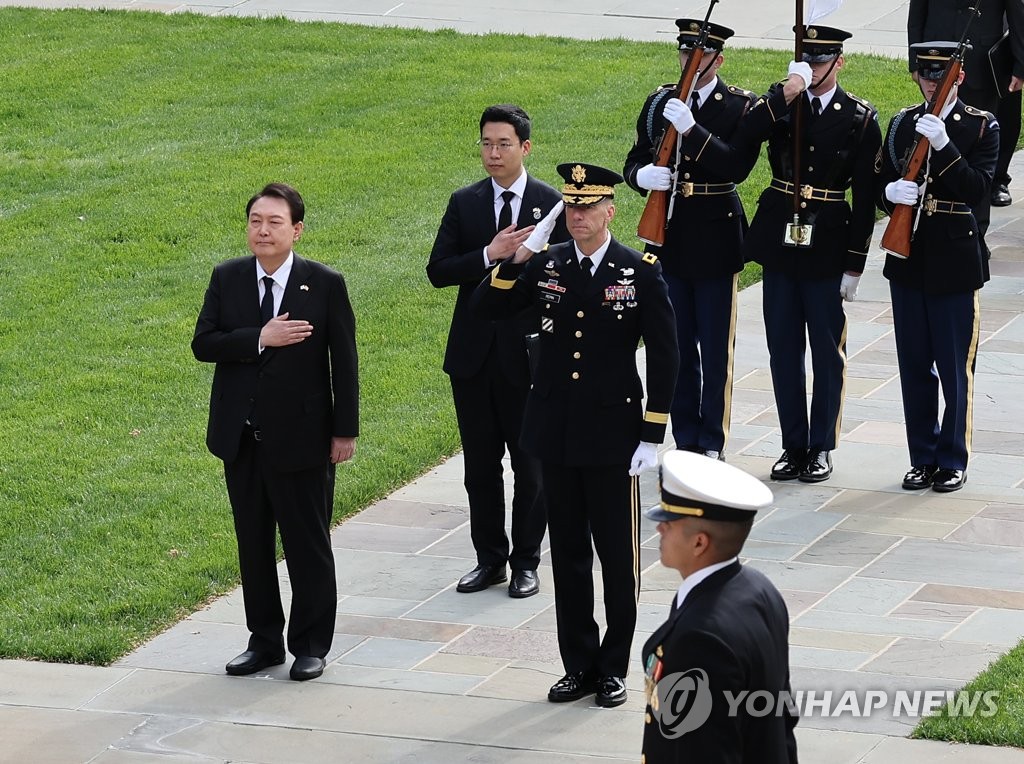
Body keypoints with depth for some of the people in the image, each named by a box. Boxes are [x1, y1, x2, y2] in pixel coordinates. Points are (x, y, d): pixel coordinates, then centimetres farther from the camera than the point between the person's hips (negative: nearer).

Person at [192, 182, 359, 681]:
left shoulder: (325, 285, -6)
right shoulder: (227, 279, 2)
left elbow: (344, 361, -5)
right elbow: (203, 344, -7)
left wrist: (345, 430, -7)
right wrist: (260, 338, -21)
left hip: (301, 436, -3)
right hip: (241, 437, 4)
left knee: (308, 544, 5)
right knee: (253, 543, 12)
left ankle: (310, 645, 16)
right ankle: (264, 640, 23)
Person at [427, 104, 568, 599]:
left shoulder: (551, 204, -4)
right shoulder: (464, 204, 4)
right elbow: (437, 271, -4)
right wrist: (490, 255, -17)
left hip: (528, 354, -3)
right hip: (474, 354, 3)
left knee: (530, 464, 5)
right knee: (480, 464, 10)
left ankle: (526, 562, 16)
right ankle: (489, 558, 21)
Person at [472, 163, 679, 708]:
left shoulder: (642, 272, -6)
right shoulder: (545, 266, 3)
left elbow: (664, 356, -5)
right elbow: (486, 309, -1)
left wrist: (652, 435, -8)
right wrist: (514, 261, -15)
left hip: (613, 435, -3)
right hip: (556, 434, 3)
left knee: (618, 554, 5)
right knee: (568, 553, 10)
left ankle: (614, 667, 16)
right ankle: (579, 666, 20)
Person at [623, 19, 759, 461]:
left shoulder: (742, 107, -6)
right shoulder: (659, 102, 6)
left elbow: (738, 166, -20)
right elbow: (634, 161, 8)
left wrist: (691, 130, -29)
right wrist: (642, 176, -15)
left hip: (715, 241, -4)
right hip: (669, 238, 4)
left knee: (716, 349, 2)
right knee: (677, 347, 10)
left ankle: (713, 444, 11)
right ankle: (686, 443, 18)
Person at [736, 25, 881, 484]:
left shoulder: (860, 119, -4)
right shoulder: (780, 105, 3)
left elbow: (864, 198, -4)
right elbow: (743, 136, -18)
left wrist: (855, 264, -6)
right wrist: (787, 92, -23)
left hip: (827, 246, -3)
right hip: (779, 240, 3)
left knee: (827, 352, 5)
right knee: (783, 350, 8)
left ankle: (821, 448, 15)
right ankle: (793, 446, 18)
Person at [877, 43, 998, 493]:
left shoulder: (982, 127, -4)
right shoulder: (902, 125, 8)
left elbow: (977, 190, -17)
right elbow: (882, 187, 10)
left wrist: (943, 146, -28)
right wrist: (891, 193, -14)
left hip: (955, 261, -4)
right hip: (908, 258, 4)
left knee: (955, 368, 1)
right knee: (915, 366, 9)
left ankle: (953, 461, 12)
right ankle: (923, 459, 19)